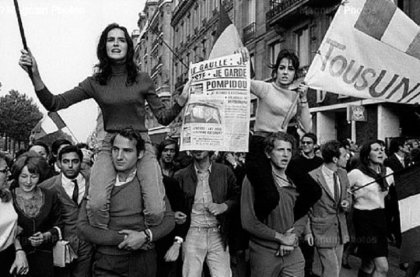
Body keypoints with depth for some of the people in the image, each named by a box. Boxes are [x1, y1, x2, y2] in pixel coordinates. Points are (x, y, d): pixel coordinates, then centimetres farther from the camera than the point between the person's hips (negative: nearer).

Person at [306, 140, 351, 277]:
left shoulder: (343, 173, 3)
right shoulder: (313, 177, -17)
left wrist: (346, 203, -5)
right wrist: (307, 230, -9)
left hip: (340, 229, 7)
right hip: (323, 231, -6)